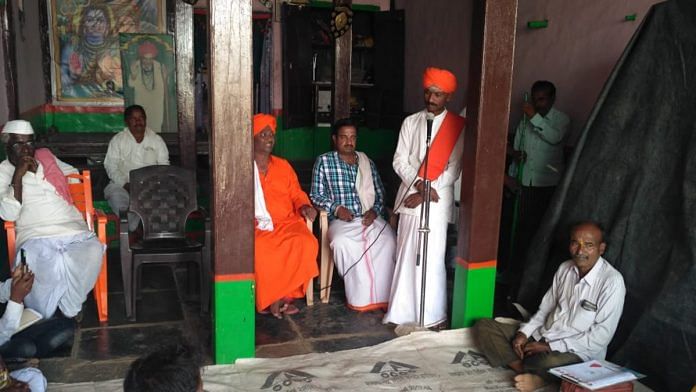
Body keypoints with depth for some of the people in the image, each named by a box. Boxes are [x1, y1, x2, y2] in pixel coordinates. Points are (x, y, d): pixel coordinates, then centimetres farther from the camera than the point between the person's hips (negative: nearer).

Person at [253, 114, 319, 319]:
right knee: (258, 249, -36)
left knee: (306, 244, -29)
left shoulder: (283, 165, 21)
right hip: (257, 226, -3)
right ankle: (270, 299, -17)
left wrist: (305, 206, -4)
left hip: (287, 222, 3)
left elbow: (296, 194, 18)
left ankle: (284, 295, -17)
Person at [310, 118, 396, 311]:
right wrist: (336, 208, -11)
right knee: (342, 242, -37)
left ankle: (381, 295, -22)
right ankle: (360, 297, -25)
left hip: (369, 217, 3)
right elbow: (316, 195, 6)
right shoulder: (324, 161, 9)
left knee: (388, 240, -31)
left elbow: (380, 193, 18)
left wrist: (375, 211, -3)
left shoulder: (367, 162, 18)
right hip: (342, 220, -2)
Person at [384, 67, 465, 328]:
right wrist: (419, 185, -11)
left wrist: (427, 193, -12)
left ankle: (431, 316, 7)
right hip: (409, 196, 3)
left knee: (431, 259, -5)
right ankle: (404, 311, 18)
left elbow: (453, 168, -5)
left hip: (437, 201, -3)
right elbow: (400, 161, 4)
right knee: (405, 256, 7)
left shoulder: (458, 126, 0)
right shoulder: (411, 122, 9)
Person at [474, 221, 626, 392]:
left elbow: (600, 337, -17)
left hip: (577, 352, -7)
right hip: (542, 337, 8)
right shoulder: (565, 269, 5)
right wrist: (524, 333, -5)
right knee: (483, 326, -5)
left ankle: (539, 377, -9)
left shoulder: (612, 282, -16)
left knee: (548, 363, -43)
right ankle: (526, 370, -21)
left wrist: (551, 347, -18)